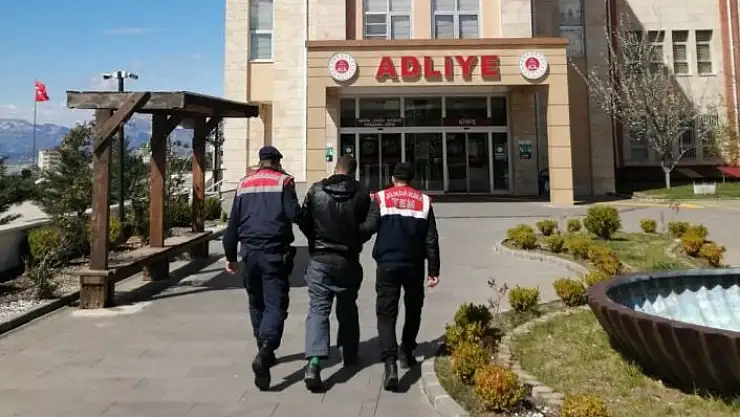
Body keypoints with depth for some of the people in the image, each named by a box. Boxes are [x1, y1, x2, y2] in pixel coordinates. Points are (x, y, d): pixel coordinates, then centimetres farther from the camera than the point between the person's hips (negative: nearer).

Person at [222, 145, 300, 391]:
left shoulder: (244, 184, 13)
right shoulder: (283, 181, 0)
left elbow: (233, 222, 13)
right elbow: (294, 214, -13)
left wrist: (230, 255, 19)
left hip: (249, 251, 4)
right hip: (274, 252, -4)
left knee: (256, 304, 19)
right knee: (275, 305, -3)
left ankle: (265, 352, 28)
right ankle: (265, 352, -24)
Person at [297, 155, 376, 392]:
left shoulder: (316, 190, -3)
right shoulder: (361, 195, -5)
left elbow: (303, 222, 1)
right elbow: (368, 228, -3)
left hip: (320, 260, 0)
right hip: (348, 261, 1)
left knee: (318, 310, -1)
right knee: (347, 310, 18)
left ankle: (313, 363, -18)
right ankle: (350, 356, 32)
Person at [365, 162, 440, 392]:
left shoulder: (380, 198, 0)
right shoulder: (423, 200, 5)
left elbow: (369, 226, -14)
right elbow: (431, 239, 3)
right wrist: (433, 270, 7)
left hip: (387, 264, -2)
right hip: (414, 265, 2)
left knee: (386, 314, -1)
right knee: (413, 310, 22)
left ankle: (390, 364, -16)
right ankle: (406, 353, 32)